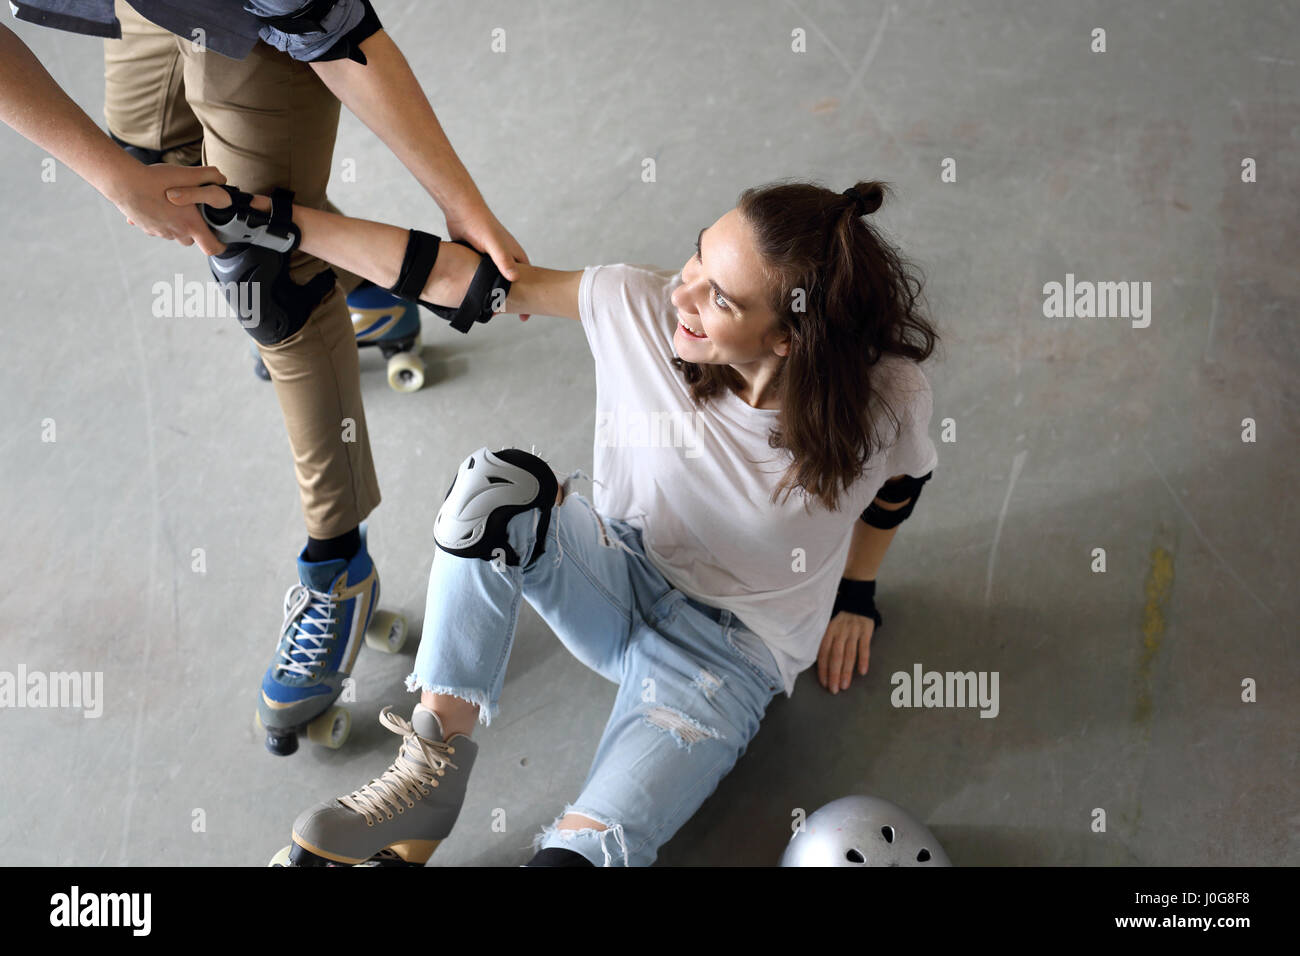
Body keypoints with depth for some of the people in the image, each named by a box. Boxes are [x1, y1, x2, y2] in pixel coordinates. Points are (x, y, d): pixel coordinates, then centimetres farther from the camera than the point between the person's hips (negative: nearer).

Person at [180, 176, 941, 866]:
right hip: (620, 576, 3)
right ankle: (431, 773, -18)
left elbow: (899, 479, 2)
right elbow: (453, 274, -19)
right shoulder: (641, 306, -20)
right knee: (501, 484, -30)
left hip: (726, 660, -3)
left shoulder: (887, 400, -22)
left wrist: (856, 594, 11)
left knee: (581, 848, -29)